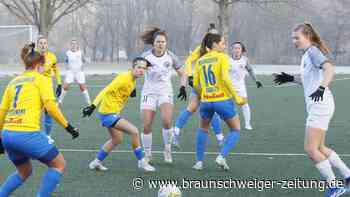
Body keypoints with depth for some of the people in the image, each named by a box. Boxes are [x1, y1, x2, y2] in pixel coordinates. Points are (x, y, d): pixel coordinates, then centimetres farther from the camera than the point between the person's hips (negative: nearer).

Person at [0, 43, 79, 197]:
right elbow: (51, 106, -9)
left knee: (24, 172, 29)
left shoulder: (13, 82, 20)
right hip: (27, 134, -7)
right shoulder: (41, 79, 4)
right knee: (59, 164, 13)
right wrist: (68, 126, -2)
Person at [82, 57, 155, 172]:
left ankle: (96, 162, 34)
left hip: (113, 112, 10)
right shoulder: (124, 78, -21)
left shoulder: (133, 80, 6)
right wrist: (93, 106, -30)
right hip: (109, 113, -10)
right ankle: (142, 162, -6)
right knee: (134, 131, -16)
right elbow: (105, 91, -25)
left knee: (116, 140, 23)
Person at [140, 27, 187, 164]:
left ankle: (167, 149, -3)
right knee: (146, 126, -4)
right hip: (149, 92, 1)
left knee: (166, 121, -25)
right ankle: (147, 154, 16)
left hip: (165, 92, -1)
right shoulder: (146, 56, -5)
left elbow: (182, 74, 7)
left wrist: (183, 87, -9)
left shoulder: (170, 57, -3)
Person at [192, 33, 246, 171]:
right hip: (223, 100, -4)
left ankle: (199, 161, 21)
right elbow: (225, 78, -16)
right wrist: (236, 98, -13)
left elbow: (196, 84, 8)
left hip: (206, 101, 4)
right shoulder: (222, 57, -4)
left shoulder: (200, 61, 10)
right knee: (235, 131, 13)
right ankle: (222, 156, -5)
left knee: (203, 129, 27)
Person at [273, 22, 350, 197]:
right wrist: (291, 78, 24)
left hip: (320, 105, -10)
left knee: (311, 149, -10)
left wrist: (322, 88, -40)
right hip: (316, 106, 10)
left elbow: (329, 69, -26)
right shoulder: (306, 55, 18)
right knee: (319, 148, 15)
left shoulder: (313, 51, -10)